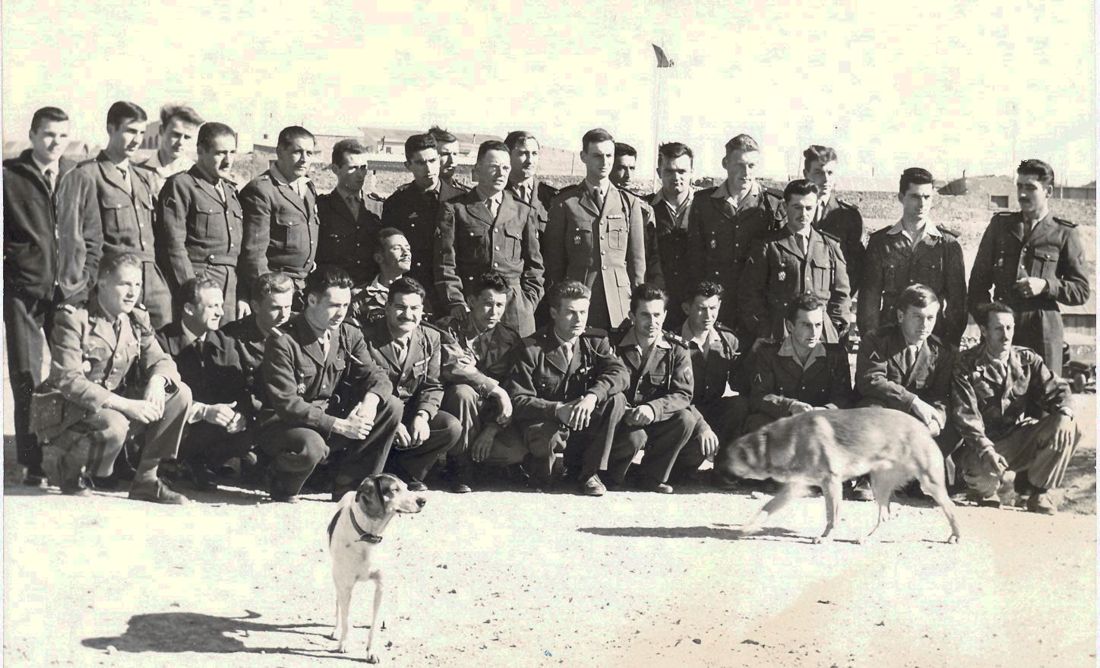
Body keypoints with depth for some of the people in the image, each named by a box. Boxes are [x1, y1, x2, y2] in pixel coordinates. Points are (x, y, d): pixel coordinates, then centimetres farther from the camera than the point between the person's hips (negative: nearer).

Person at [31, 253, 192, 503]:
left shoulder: (137, 319, 6)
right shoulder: (73, 319, -15)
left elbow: (161, 360, 4)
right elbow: (69, 381, -23)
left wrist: (157, 382, -24)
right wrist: (125, 404, -31)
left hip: (112, 403, 7)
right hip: (66, 408, -7)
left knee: (180, 393, -10)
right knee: (113, 426, -38)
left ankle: (146, 480, -5)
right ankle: (61, 461, -5)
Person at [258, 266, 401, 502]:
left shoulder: (350, 336, 5)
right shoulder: (282, 341, -16)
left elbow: (375, 376, -2)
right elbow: (286, 404, -22)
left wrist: (369, 403, -28)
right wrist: (339, 425, -27)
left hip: (332, 417, 6)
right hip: (283, 425, -6)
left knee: (391, 407, -11)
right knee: (311, 447, -40)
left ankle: (348, 484, -2)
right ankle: (281, 485, -2)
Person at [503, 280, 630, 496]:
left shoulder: (596, 341, 2)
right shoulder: (531, 349, -8)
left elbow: (620, 372, -16)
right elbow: (517, 400, -15)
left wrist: (592, 396, -35)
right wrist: (558, 410, -31)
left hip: (583, 422, 4)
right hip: (543, 422, -4)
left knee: (616, 400, -22)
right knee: (545, 438, -38)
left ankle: (589, 472, -11)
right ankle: (539, 467, 1)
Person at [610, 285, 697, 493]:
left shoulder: (676, 349, -2)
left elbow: (683, 394, -11)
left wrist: (653, 409, -31)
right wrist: (626, 412, -31)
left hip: (655, 421, 3)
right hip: (622, 421, -3)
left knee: (686, 419, -24)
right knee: (634, 437, -34)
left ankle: (651, 476, -6)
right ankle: (610, 476, 0)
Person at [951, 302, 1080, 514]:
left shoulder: (1027, 359, 5)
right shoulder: (966, 365, -6)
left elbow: (1056, 390, -2)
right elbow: (965, 415, -14)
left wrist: (1064, 413, -27)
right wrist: (985, 450, -29)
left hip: (1021, 439, 3)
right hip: (985, 442, -3)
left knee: (1066, 427, -23)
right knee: (983, 479, -36)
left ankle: (1038, 488, -2)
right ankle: (983, 486, 7)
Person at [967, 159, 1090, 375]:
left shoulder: (1065, 234, 6)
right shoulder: (1000, 224, 14)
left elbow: (1081, 292, 6)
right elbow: (979, 280, 16)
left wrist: (1046, 286, -11)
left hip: (1043, 331, -2)